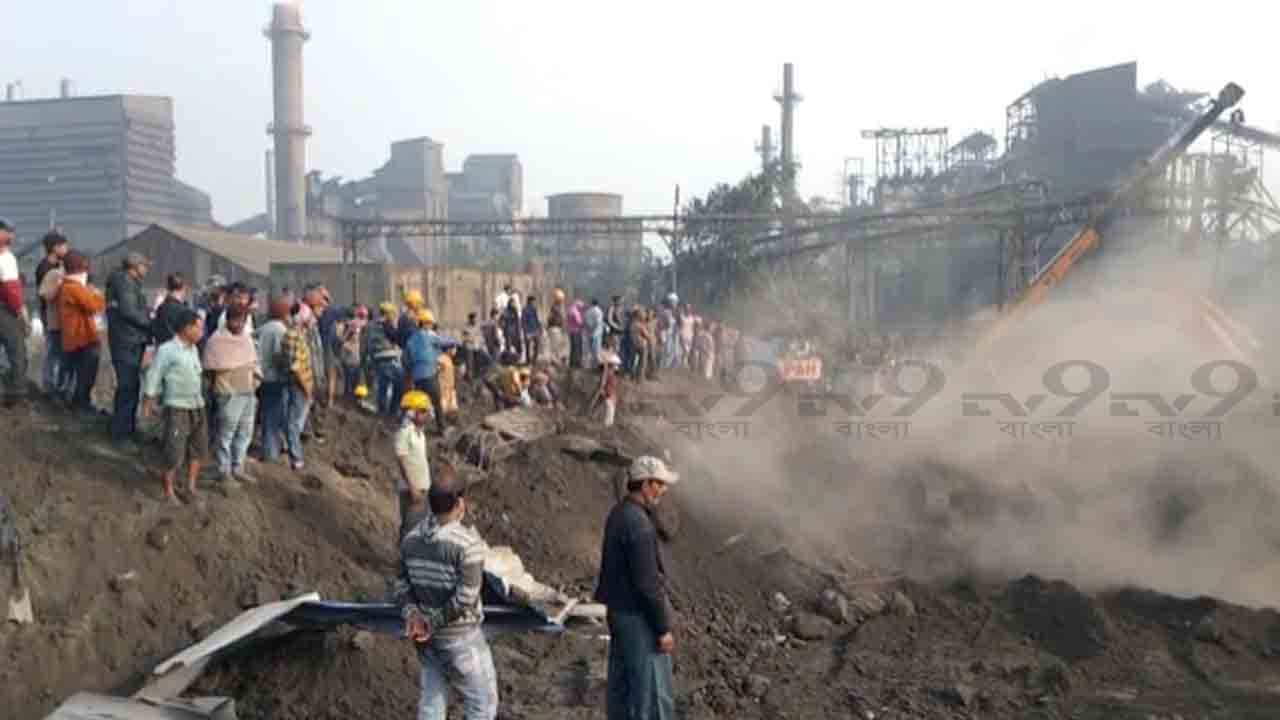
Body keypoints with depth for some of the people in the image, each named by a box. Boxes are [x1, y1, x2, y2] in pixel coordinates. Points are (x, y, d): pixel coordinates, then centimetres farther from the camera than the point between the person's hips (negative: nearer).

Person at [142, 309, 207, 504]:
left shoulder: (194, 349, 8)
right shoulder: (167, 350, -13)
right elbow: (154, 377, -9)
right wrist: (147, 404, -6)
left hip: (197, 406, 7)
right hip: (177, 408, -7)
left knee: (198, 447, 15)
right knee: (175, 451, -2)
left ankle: (191, 485, 29)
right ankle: (168, 491, 13)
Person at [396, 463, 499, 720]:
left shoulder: (410, 539, -1)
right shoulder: (468, 543, -23)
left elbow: (402, 585, 2)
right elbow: (465, 597, -24)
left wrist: (412, 613, -10)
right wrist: (434, 622, -15)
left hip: (426, 637, 7)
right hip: (462, 638, -6)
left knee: (432, 699, 20)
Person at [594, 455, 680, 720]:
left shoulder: (619, 513, 6)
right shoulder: (638, 523, -24)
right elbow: (648, 583, -23)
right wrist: (663, 628, -16)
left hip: (619, 609, 10)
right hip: (638, 616, -10)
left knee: (622, 684, 17)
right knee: (653, 690, -1)